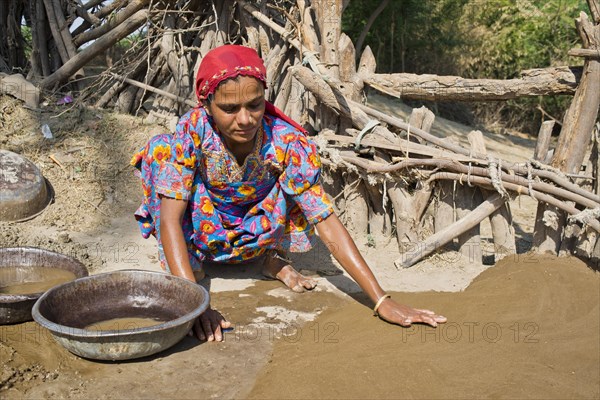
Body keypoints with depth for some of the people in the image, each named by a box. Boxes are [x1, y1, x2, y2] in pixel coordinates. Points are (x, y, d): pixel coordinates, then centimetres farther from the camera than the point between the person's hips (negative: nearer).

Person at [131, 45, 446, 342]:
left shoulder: (286, 142, -30)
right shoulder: (192, 131, -31)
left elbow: (327, 222, -30)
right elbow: (170, 219, -33)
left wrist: (382, 301, -36)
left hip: (252, 236, 1)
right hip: (200, 229, -1)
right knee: (161, 149, -28)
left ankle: (273, 258, 0)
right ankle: (188, 263, -11)